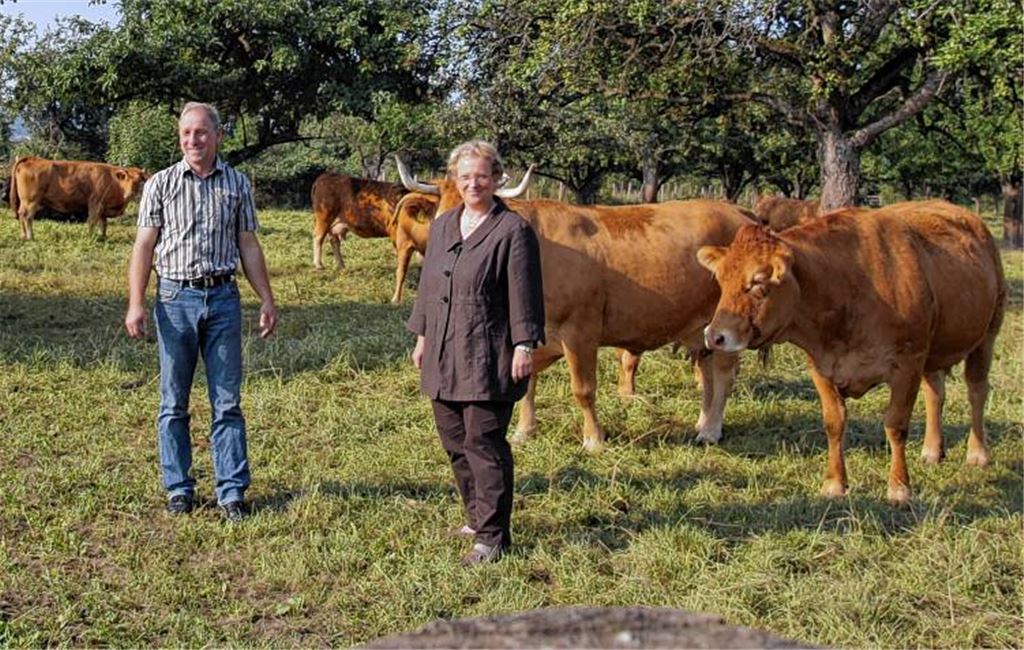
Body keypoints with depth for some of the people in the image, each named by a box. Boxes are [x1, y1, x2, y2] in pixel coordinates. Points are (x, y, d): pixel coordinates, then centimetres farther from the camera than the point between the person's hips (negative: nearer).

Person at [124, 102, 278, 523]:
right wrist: (135, 304, -8)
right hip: (175, 298, -1)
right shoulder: (160, 185, 3)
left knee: (227, 401, 1)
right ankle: (179, 489, 16)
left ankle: (232, 492, 6)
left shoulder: (237, 184, 7)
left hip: (223, 298, 1)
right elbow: (144, 245, 1)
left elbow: (248, 246, 12)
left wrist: (267, 299, 8)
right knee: (173, 403, 5)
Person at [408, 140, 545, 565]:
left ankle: (492, 537, -1)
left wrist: (523, 345, -14)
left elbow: (524, 294, -10)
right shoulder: (441, 226, 14)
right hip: (443, 356, 7)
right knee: (455, 442, 13)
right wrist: (421, 335, 19)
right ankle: (478, 518, 28)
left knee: (483, 442, -7)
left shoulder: (513, 231, -7)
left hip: (487, 359, -7)